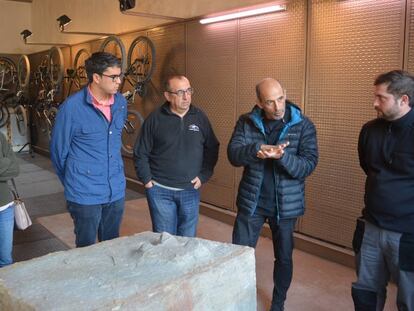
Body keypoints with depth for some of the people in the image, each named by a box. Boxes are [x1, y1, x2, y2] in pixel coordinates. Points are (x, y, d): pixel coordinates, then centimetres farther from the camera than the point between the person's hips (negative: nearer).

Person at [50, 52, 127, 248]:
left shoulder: (121, 103, 2)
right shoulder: (72, 107, -14)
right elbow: (58, 150, -3)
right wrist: (71, 183, 8)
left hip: (117, 192, 5)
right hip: (85, 195, -4)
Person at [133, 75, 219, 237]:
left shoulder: (200, 117, 1)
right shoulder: (155, 119, -5)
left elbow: (212, 149, 7)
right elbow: (140, 153, 1)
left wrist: (203, 176, 0)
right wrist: (147, 180, -4)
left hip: (190, 191, 2)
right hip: (160, 190, -2)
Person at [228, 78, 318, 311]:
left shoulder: (303, 125, -9)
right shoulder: (246, 122, -3)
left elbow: (308, 165, -16)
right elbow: (234, 155, -14)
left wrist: (282, 156, -33)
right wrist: (257, 149, -33)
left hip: (286, 204, 0)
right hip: (251, 201, 1)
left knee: (284, 257, 15)